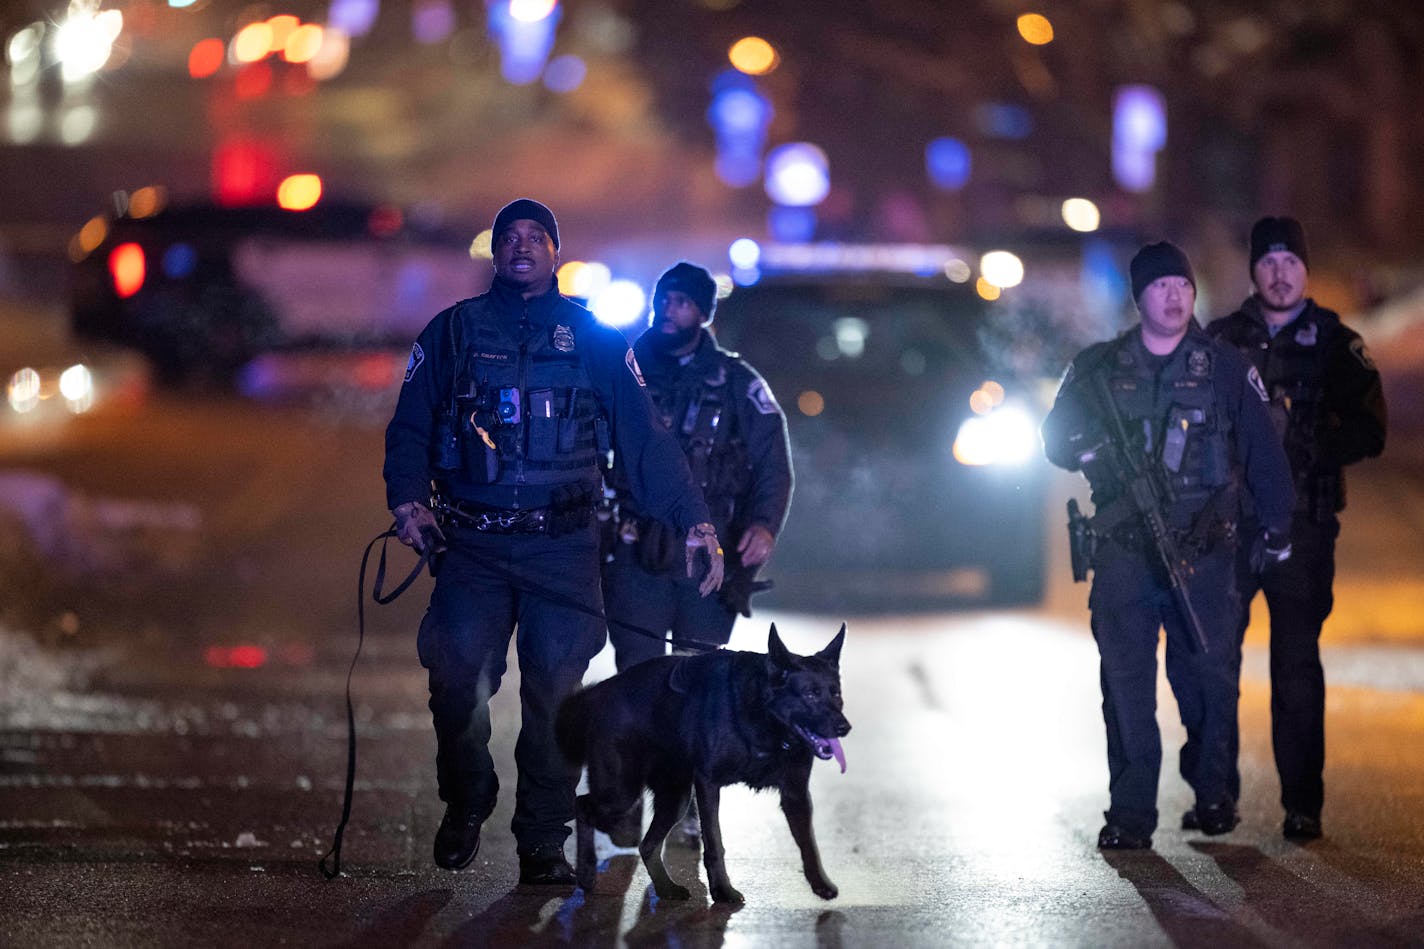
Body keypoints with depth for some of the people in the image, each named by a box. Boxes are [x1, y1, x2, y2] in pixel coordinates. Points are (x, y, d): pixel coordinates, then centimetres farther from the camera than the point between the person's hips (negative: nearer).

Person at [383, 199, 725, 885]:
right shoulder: (454, 332, 12)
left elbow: (644, 437, 8)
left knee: (556, 687, -8)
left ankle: (543, 843, 1)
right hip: (473, 544, 0)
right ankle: (465, 800, 8)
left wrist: (694, 522, 0)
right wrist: (407, 500, -8)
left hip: (563, 545, 0)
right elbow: (410, 428, 11)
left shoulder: (594, 339, 11)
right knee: (458, 672, -17)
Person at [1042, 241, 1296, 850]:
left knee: (1209, 675, -1)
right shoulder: (1098, 369, 9)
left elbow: (1262, 451, 11)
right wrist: (1088, 451, -8)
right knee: (1125, 679, -5)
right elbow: (1056, 438, 15)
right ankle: (1131, 812, -1)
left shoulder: (1225, 369, 7)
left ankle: (1211, 790, 20)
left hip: (1204, 551, -1)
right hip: (1124, 553, 1)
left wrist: (1276, 525, 8)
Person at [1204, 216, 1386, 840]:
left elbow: (1368, 432, -1)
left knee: (1297, 665, -2)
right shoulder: (1220, 340, 11)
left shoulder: (1335, 345, 7)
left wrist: (1301, 441, -14)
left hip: (1302, 528, -2)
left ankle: (1302, 803, 2)